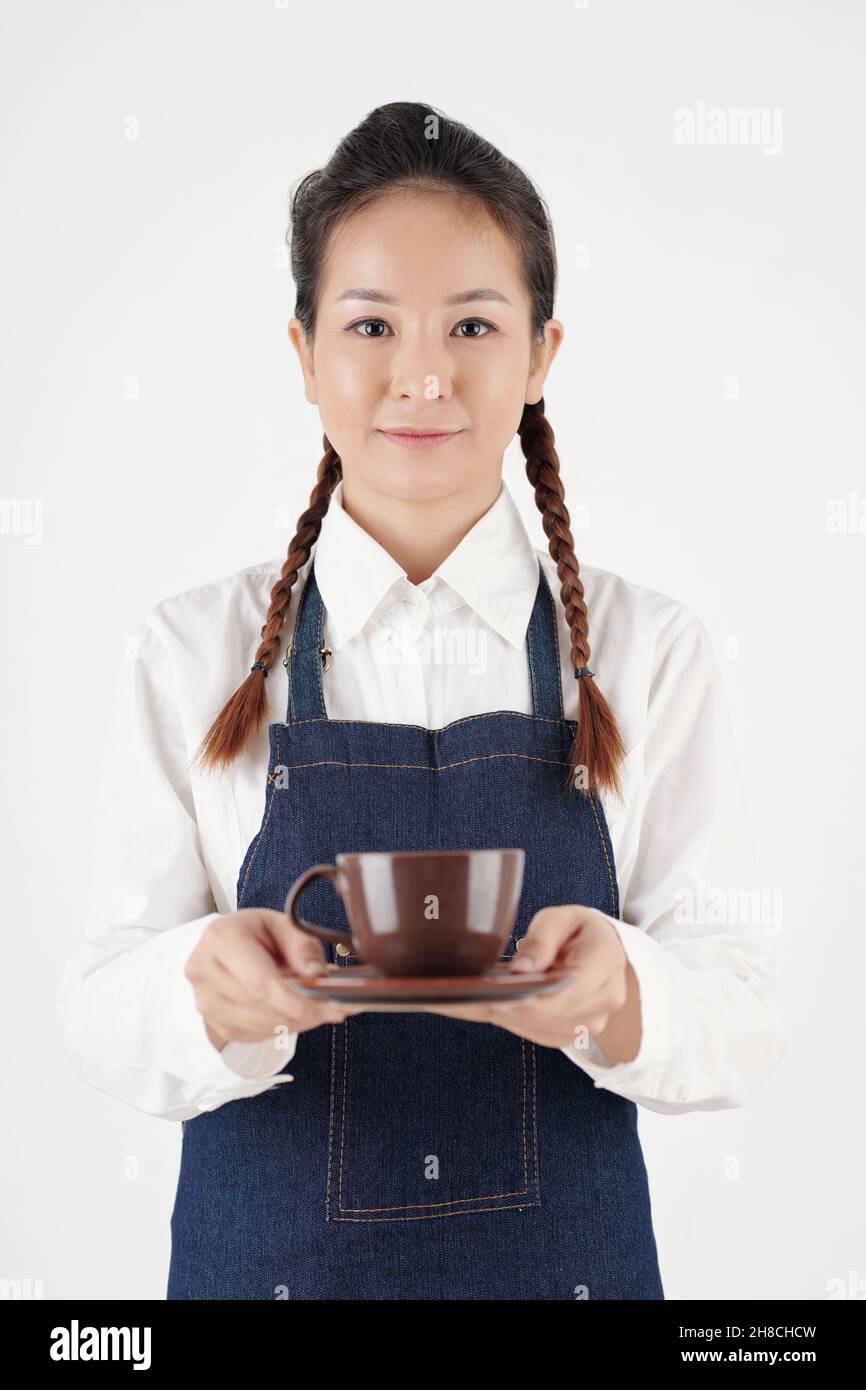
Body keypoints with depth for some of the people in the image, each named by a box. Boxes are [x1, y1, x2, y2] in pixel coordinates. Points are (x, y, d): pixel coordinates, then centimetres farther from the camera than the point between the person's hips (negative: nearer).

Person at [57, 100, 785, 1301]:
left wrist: (614, 991, -29)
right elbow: (101, 1012, -8)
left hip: (567, 1253, 1)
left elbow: (744, 1024, -8)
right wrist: (212, 989, -29)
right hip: (268, 1255, 0)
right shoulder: (197, 651, -5)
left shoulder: (650, 652, -4)